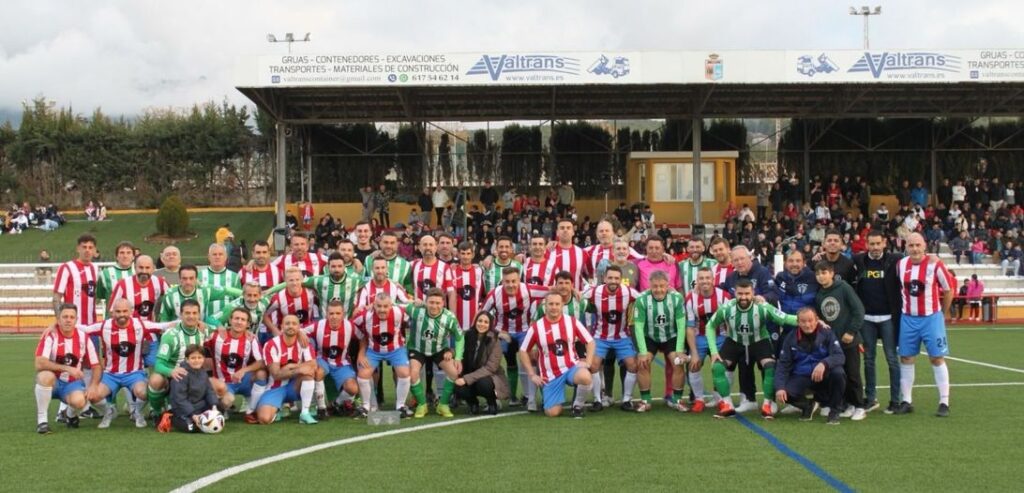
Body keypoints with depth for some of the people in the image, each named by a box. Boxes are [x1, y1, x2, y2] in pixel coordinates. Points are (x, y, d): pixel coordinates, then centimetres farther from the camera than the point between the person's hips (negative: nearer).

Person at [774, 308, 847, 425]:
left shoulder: (826, 333, -8)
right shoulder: (791, 338, -1)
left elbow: (840, 357, -17)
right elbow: (783, 365, -1)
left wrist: (824, 364, -39)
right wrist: (780, 387, -17)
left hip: (823, 376, -1)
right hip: (800, 377, 1)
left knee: (838, 373, -34)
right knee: (784, 393, -27)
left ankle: (834, 411, -9)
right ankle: (808, 406, 9)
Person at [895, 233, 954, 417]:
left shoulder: (935, 265, -13)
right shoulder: (900, 265, 0)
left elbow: (948, 290, -2)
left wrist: (942, 313, 6)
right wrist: (906, 306, 13)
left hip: (931, 318, -4)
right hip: (908, 319, 4)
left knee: (937, 358, -2)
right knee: (906, 358, 5)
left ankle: (944, 403, 2)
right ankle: (907, 401, 13)